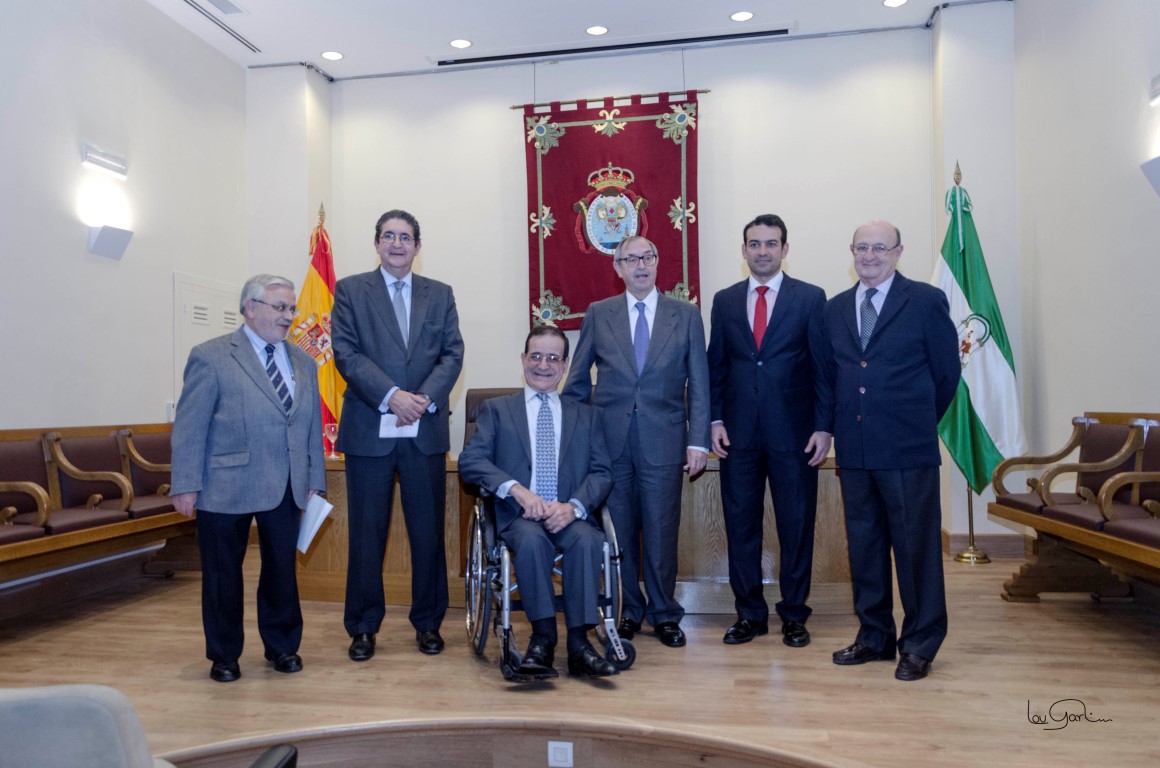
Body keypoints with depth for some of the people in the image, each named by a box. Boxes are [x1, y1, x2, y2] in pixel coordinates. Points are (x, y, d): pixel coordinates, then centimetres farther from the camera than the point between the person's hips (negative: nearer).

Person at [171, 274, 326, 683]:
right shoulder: (211, 357, -5)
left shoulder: (303, 362, 11)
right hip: (226, 487, -4)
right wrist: (186, 486, -11)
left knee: (282, 568, 11)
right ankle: (224, 655, 28)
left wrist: (315, 480, 7)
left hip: (285, 489, 4)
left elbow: (312, 426, 11)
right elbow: (189, 427, -7)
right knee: (223, 573, 10)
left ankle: (282, 646, 30)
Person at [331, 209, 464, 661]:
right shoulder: (350, 290, 7)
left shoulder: (440, 294, 13)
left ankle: (428, 622, 21)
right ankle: (363, 627, 19)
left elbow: (452, 354, 5)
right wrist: (392, 396, -15)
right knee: (366, 532, 5)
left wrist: (425, 398, -11)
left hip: (426, 430, 2)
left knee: (428, 530, 7)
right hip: (369, 429, -1)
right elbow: (346, 353, -4)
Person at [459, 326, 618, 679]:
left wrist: (574, 506, -14)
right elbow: (470, 461, 1)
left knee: (587, 540, -32)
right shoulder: (496, 409, 15)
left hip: (570, 517, 1)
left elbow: (602, 472, 8)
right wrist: (516, 489, -16)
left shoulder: (586, 415, 19)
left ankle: (578, 643, -25)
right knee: (532, 539, -35)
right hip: (518, 517, -1)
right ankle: (543, 638, -25)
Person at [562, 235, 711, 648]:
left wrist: (698, 440, -3)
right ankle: (629, 610, 25)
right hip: (610, 441, 1)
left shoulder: (686, 315, 6)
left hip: (663, 440, -1)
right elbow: (577, 381, 11)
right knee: (619, 531, 8)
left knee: (661, 532, 5)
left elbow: (699, 383, 4)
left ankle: (664, 614, 22)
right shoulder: (598, 314, 7)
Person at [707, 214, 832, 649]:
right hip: (739, 433, 2)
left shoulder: (810, 298, 2)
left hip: (793, 432, -2)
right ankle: (750, 613, 21)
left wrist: (823, 427, -6)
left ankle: (794, 615, 22)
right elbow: (715, 366, 10)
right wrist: (715, 421, 2)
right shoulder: (725, 301, 10)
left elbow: (823, 367, 0)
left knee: (796, 524, 6)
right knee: (740, 524, 7)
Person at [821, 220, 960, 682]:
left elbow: (947, 371, 3)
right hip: (854, 448, 5)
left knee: (916, 545, 3)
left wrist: (918, 421, 8)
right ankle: (874, 637, 26)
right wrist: (842, 426, 10)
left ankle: (919, 645, 18)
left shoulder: (926, 301, -1)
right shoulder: (835, 309, 12)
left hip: (908, 448, -4)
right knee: (863, 544, 12)